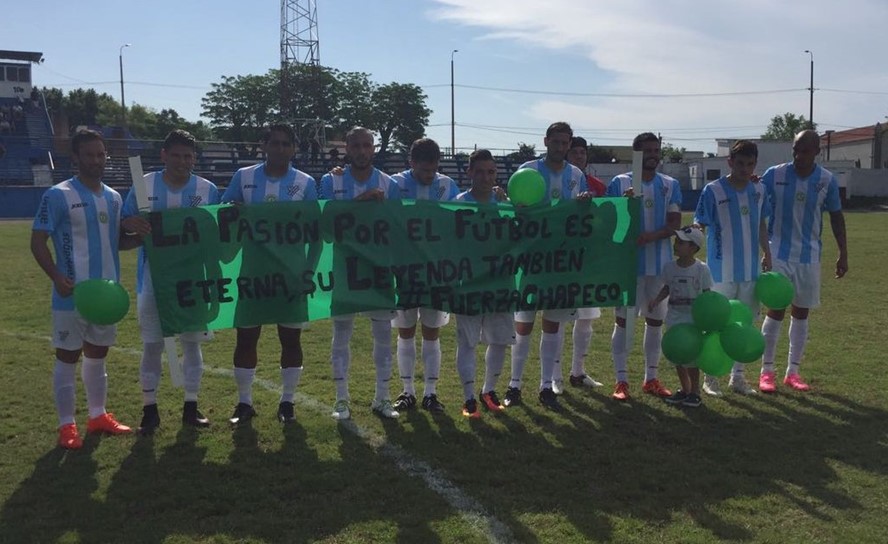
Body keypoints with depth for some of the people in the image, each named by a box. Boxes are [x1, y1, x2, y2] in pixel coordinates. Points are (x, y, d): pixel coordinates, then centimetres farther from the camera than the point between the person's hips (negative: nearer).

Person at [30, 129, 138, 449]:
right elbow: (38, 242, -10)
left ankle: (98, 416, 29)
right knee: (67, 358, 4)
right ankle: (67, 425, 14)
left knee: (97, 355, 16)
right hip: (73, 295, -6)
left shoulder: (113, 198, 10)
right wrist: (57, 277, -25)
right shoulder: (58, 195, -9)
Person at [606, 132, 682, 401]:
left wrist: (652, 235, -19)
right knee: (623, 320, -1)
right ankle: (621, 380, 7)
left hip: (660, 263, 4)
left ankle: (651, 378, 22)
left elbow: (675, 223, 0)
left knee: (656, 320, 10)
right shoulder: (620, 183, -1)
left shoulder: (670, 185, 8)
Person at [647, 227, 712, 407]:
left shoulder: (701, 269, -10)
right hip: (674, 314, 5)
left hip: (694, 316, -4)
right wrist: (656, 299, -5)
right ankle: (684, 389, 26)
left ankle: (695, 391, 13)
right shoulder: (670, 266, 0)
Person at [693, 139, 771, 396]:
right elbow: (699, 225, -10)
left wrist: (767, 252, 14)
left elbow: (761, 224, 17)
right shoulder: (713, 190, -9)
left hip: (751, 270, 5)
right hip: (721, 271, -5)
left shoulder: (758, 189, 7)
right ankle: (710, 377, 14)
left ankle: (738, 377, 23)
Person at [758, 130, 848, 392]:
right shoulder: (775, 174, -7)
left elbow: (836, 216, 8)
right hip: (778, 254, -2)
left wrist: (843, 254, 8)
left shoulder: (827, 180, -1)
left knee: (801, 312, 8)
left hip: (809, 256, 3)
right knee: (776, 310, -3)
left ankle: (793, 371, 19)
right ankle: (767, 371, 8)